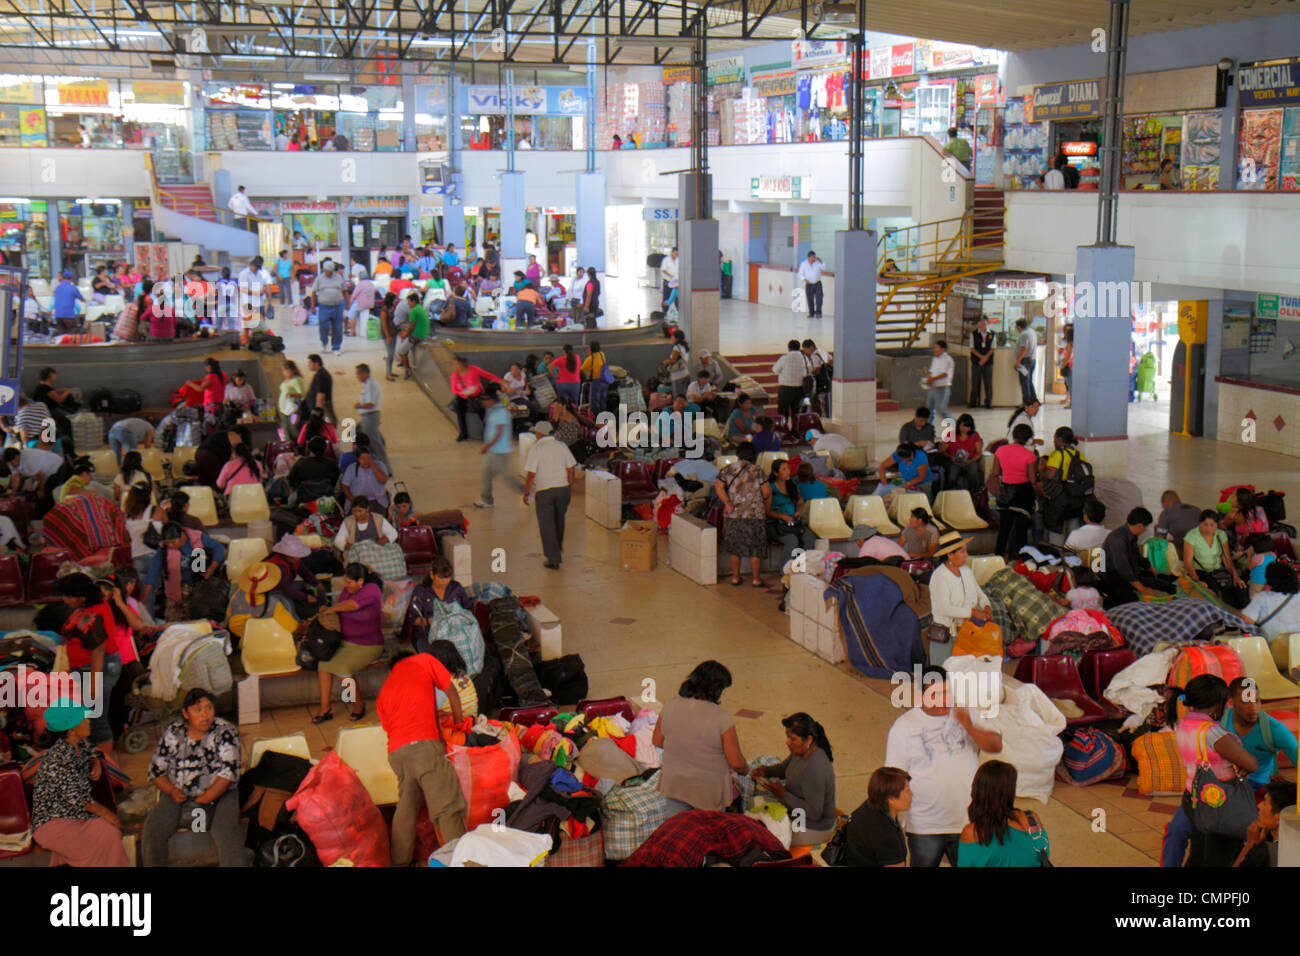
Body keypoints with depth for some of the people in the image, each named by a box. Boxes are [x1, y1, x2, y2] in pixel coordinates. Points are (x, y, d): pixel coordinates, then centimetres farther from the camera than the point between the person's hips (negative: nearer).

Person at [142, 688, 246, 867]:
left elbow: (229, 773, -11)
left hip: (219, 794, -3)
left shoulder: (225, 732, -4)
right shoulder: (173, 733, 5)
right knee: (152, 831, -20)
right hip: (179, 796, 3)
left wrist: (203, 801, -18)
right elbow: (155, 771, 9)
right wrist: (172, 791, -10)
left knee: (227, 833, -29)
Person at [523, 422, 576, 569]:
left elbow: (530, 475, -12)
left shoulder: (535, 449, -10)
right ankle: (559, 550, 41)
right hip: (563, 487, 5)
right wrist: (570, 487, 17)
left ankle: (554, 559, 5)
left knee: (546, 525, 5)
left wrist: (526, 493, -2)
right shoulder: (562, 446, 4)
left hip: (544, 491, -4)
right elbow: (570, 469, 6)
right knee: (559, 521, 24)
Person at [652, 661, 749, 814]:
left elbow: (657, 741, 2)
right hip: (709, 790, -4)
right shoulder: (721, 717, -23)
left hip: (674, 783, 4)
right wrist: (745, 770, 4)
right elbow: (736, 762, -17)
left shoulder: (670, 707, -11)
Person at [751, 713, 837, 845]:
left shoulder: (814, 769, -34)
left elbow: (814, 813, -30)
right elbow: (784, 768, 15)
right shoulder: (802, 751, -5)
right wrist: (765, 770, -5)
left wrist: (783, 795, -27)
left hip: (812, 831, -9)